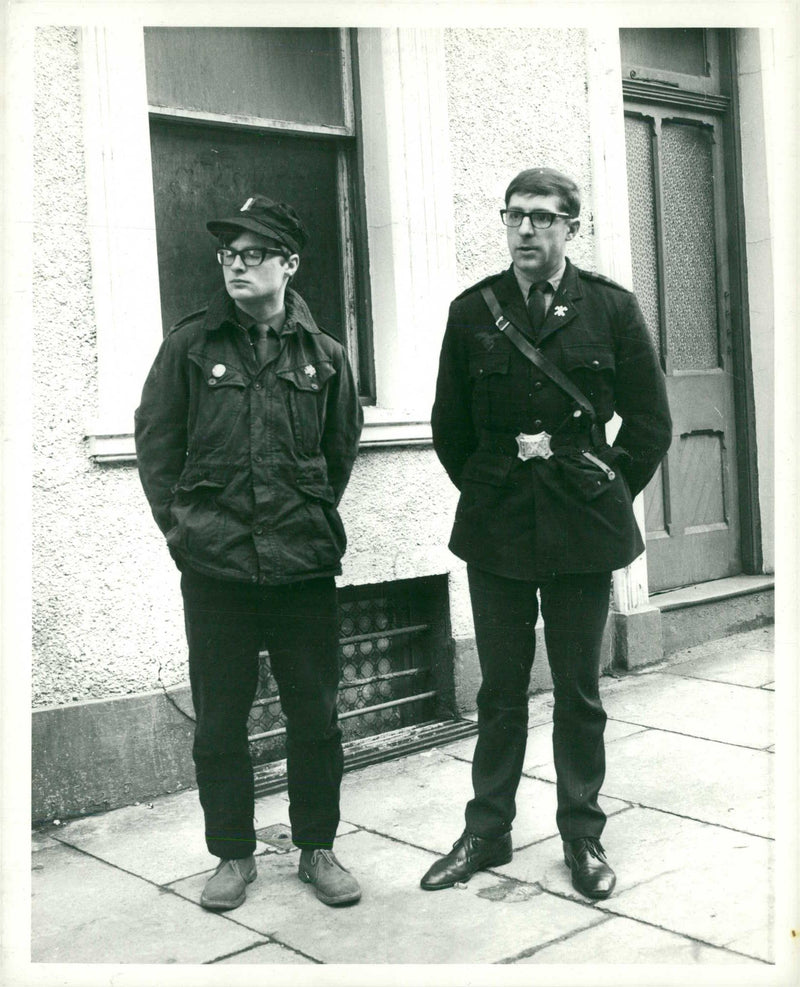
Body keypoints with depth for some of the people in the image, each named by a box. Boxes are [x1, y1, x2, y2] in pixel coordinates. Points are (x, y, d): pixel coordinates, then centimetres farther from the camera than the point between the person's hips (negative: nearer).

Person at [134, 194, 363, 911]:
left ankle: (316, 847, 27)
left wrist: (313, 519, 10)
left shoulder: (322, 354, 5)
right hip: (215, 567, -1)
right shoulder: (191, 345, 2)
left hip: (306, 565, 1)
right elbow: (155, 441, 6)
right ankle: (234, 854, 26)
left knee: (315, 718, 9)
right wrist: (182, 524, 0)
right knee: (219, 723, 9)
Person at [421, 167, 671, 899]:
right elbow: (449, 427, 10)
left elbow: (651, 424, 3)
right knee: (500, 689, 10)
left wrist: (605, 495, 3)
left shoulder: (612, 309, -1)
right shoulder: (473, 312, 3)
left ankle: (583, 837, 23)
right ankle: (487, 832, 23)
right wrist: (487, 492, 7)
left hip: (583, 530, -1)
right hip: (496, 529, 1)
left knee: (579, 693, 8)